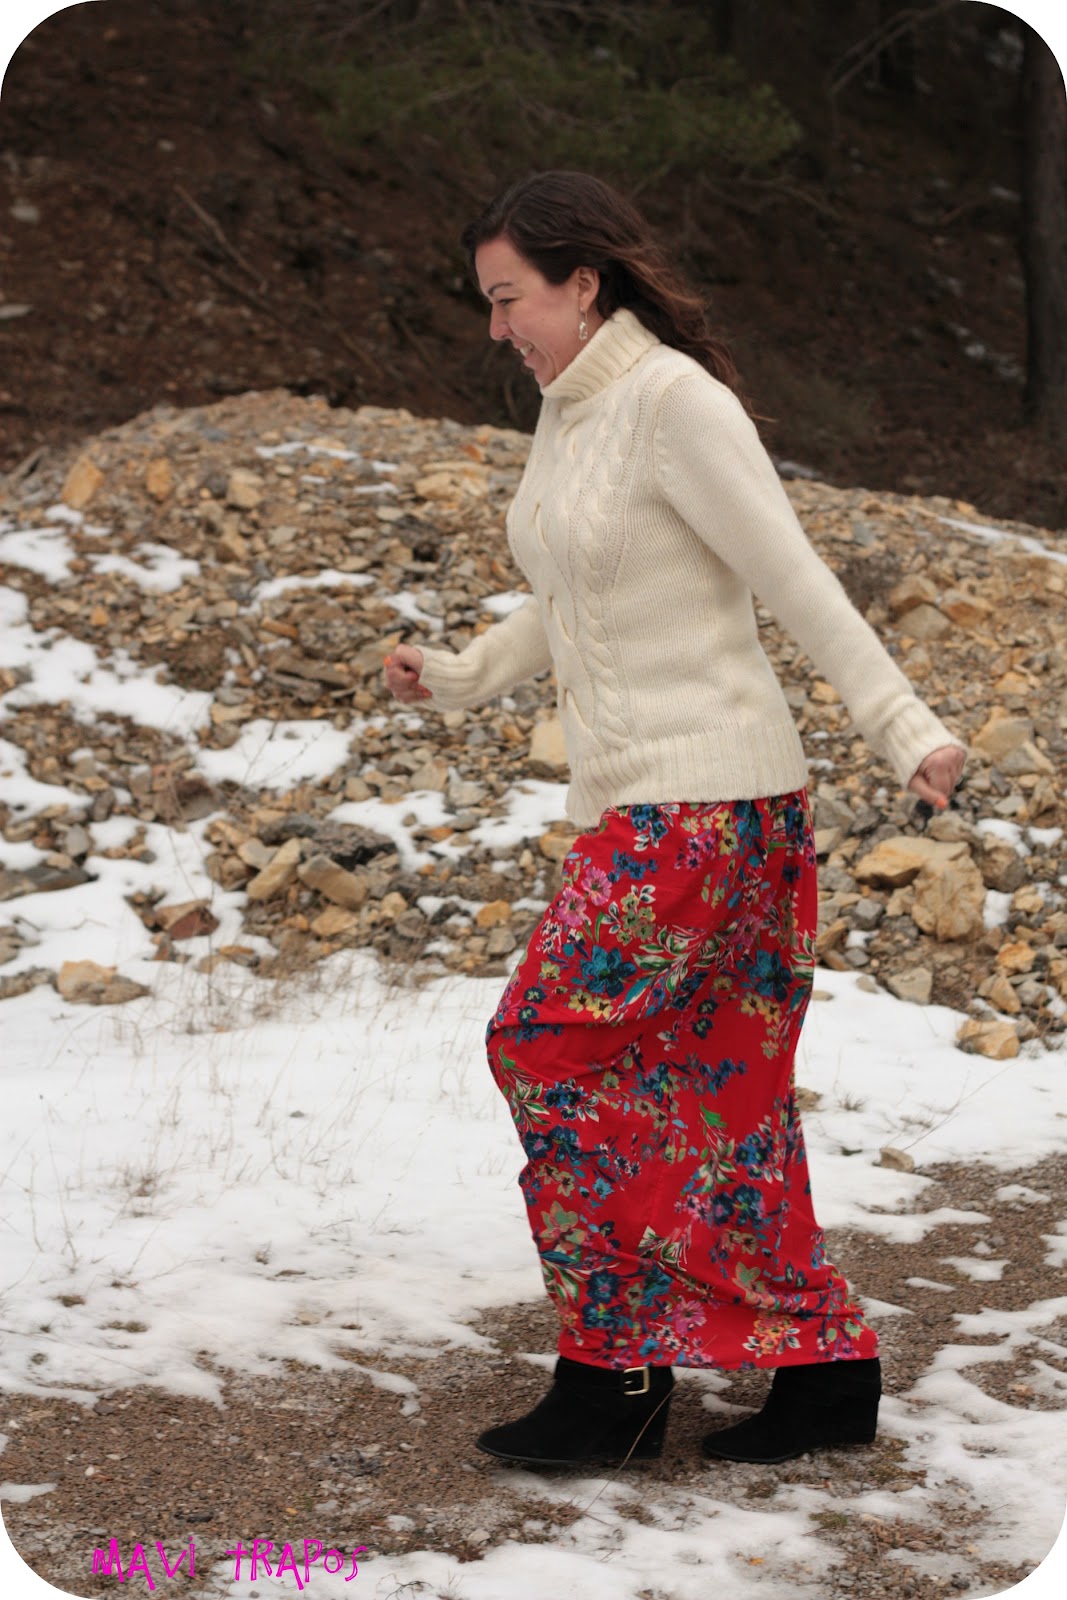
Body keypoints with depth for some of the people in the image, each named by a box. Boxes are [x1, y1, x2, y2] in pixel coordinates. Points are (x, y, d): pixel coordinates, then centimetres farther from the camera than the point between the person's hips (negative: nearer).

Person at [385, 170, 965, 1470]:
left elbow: (795, 581, -18)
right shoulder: (565, 410, 13)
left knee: (551, 1048, -7)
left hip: (705, 799, -9)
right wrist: (460, 676, 14)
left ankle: (615, 1373, 3)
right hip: (637, 797, 9)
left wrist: (902, 726, -24)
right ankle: (824, 1366, 18)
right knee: (718, 1088, 10)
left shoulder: (676, 401, -15)